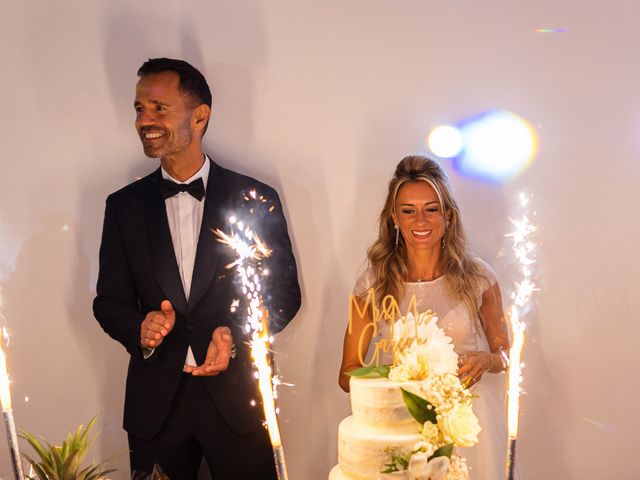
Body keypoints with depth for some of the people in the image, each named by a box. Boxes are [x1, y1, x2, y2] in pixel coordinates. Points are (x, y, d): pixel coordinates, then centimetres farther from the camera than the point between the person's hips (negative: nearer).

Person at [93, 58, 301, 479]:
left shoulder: (256, 199, -2)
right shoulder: (124, 206, 4)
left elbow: (285, 292, 0)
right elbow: (109, 300, 7)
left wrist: (235, 334, -17)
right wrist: (140, 328, -15)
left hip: (237, 398, -1)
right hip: (155, 401, 2)